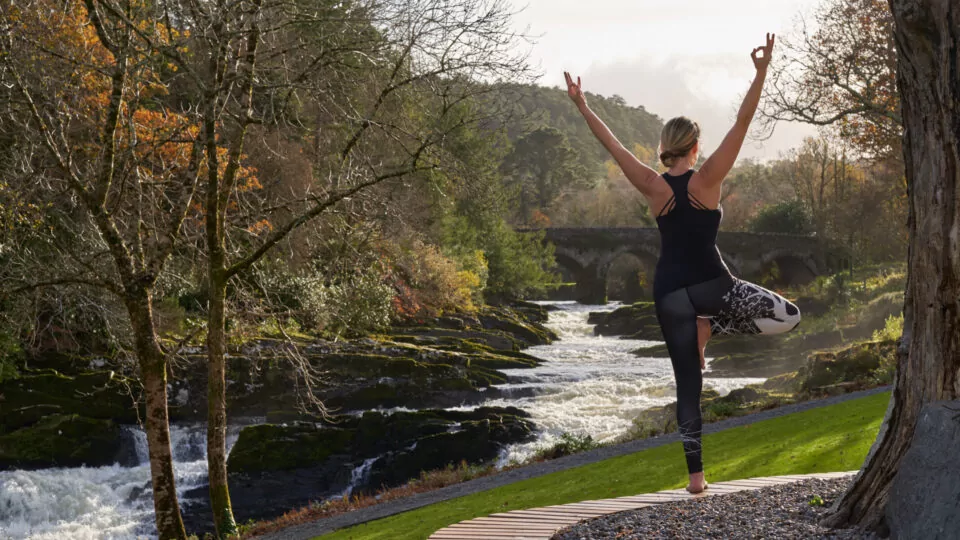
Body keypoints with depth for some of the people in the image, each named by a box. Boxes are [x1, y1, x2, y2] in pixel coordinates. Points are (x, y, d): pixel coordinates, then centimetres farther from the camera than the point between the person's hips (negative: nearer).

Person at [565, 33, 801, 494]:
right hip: (713, 285, -3)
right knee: (788, 315, 10)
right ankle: (711, 325, -2)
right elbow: (742, 124, -13)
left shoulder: (653, 187, -2)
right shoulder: (705, 180, -8)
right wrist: (761, 73, -14)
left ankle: (695, 474, 7)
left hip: (670, 294, 4)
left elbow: (612, 143, 5)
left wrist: (581, 106, 13)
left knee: (688, 382, 8)